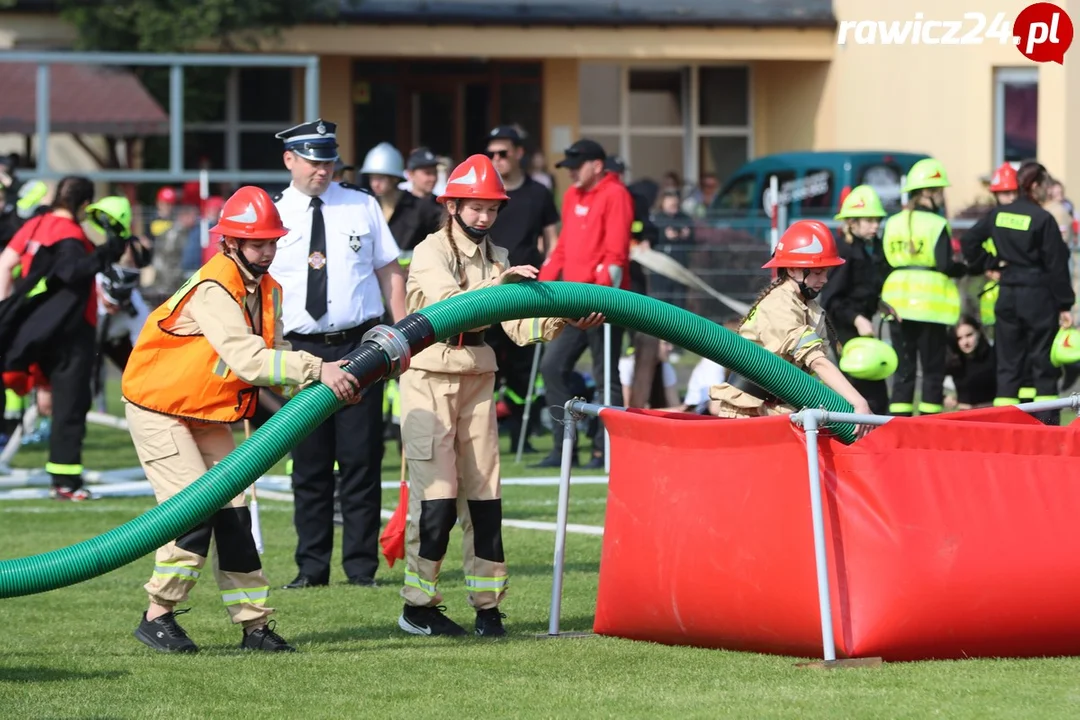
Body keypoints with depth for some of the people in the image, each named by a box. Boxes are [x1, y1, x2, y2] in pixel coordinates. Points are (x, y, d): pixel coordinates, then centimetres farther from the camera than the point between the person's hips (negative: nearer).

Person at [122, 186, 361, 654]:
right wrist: (317, 369, -46)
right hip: (159, 409, -8)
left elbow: (273, 358, -5)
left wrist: (329, 382, -23)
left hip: (209, 417, 8)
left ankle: (255, 625, 5)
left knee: (232, 513, 3)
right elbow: (247, 359, -40)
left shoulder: (267, 291, 2)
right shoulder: (212, 291, -27)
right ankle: (158, 617, -5)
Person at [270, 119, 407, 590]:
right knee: (309, 463, 4)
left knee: (362, 459, 0)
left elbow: (390, 272, 9)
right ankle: (312, 567, 12)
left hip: (361, 346, 0)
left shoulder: (362, 207, 7)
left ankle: (361, 566, 7)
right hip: (302, 351, 0)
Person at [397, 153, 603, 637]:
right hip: (430, 378, -6)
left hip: (478, 380, 6)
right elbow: (449, 303, -27)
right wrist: (498, 284, -40)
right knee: (436, 495, -9)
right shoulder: (430, 252, -7)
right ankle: (417, 606, -1)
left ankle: (487, 606, 5)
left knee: (483, 495, 2)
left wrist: (562, 322, -15)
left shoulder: (497, 258, 12)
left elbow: (519, 327, 2)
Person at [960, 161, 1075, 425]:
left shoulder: (997, 215, 3)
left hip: (1007, 294, 5)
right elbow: (1056, 265, -11)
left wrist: (992, 263, 10)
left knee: (1008, 363, 9)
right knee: (1044, 363, 2)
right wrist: (1065, 305, -7)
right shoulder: (1043, 219, -12)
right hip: (1038, 295, -5)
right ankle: (1048, 423, 0)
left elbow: (969, 242, 5)